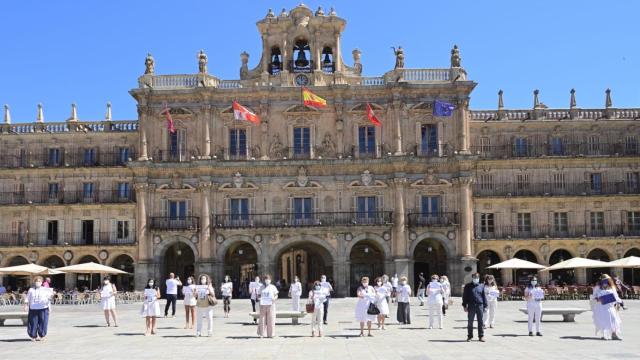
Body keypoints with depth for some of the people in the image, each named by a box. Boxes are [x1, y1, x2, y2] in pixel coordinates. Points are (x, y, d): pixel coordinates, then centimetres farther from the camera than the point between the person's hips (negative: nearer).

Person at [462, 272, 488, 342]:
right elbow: (464, 296, 5)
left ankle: (481, 336, 10)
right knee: (470, 322, 3)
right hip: (471, 306, -1)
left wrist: (485, 306, 8)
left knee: (480, 322, 2)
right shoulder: (468, 286, 5)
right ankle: (469, 336, 11)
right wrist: (464, 306, -1)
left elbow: (484, 296, 13)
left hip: (480, 305, 1)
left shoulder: (481, 286, 11)